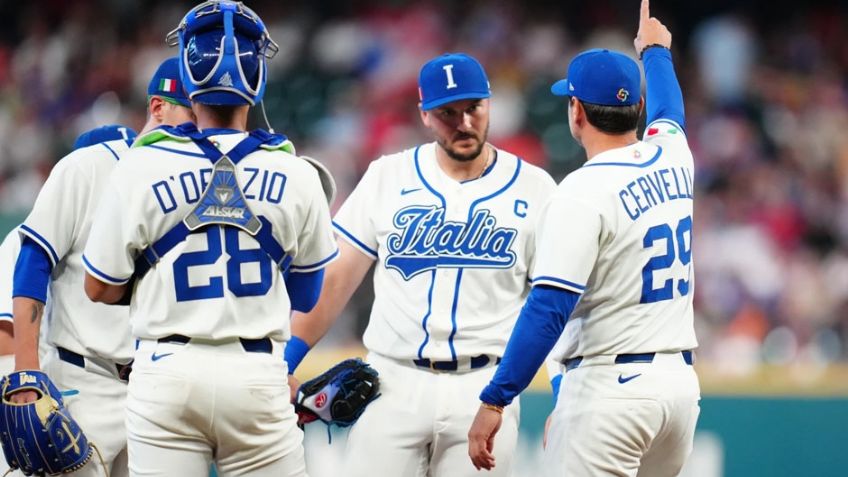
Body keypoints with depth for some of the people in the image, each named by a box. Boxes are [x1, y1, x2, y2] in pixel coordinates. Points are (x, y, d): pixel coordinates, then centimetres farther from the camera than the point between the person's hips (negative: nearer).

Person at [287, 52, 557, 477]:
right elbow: (335, 280, 6)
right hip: (392, 384, 1)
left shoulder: (533, 189, 3)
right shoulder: (387, 178, 5)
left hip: (484, 389, 0)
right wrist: (282, 365, 0)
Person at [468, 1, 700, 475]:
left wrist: (494, 401, -18)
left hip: (609, 387, -8)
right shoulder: (672, 156, 8)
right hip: (681, 383, 8)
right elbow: (669, 108, 35)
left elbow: (548, 309, -19)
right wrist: (655, 49, 55)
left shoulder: (582, 194, -13)